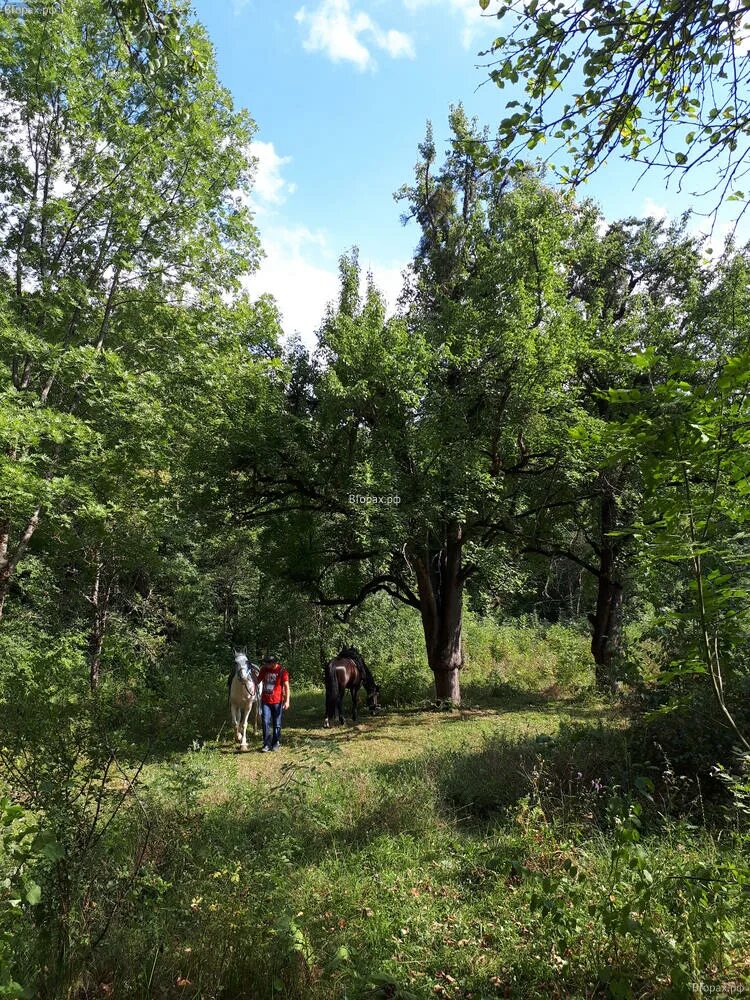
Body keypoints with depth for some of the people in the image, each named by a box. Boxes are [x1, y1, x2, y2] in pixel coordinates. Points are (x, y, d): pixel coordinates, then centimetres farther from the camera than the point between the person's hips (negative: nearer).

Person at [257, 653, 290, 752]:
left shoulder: (282, 671, -11)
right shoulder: (264, 669, 1)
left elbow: (286, 686, -11)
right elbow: (258, 681, 13)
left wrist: (287, 700, -18)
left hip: (277, 701, -3)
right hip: (265, 701, 3)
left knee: (277, 724, 8)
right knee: (265, 722, -2)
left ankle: (276, 743, 23)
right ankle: (266, 744, 7)